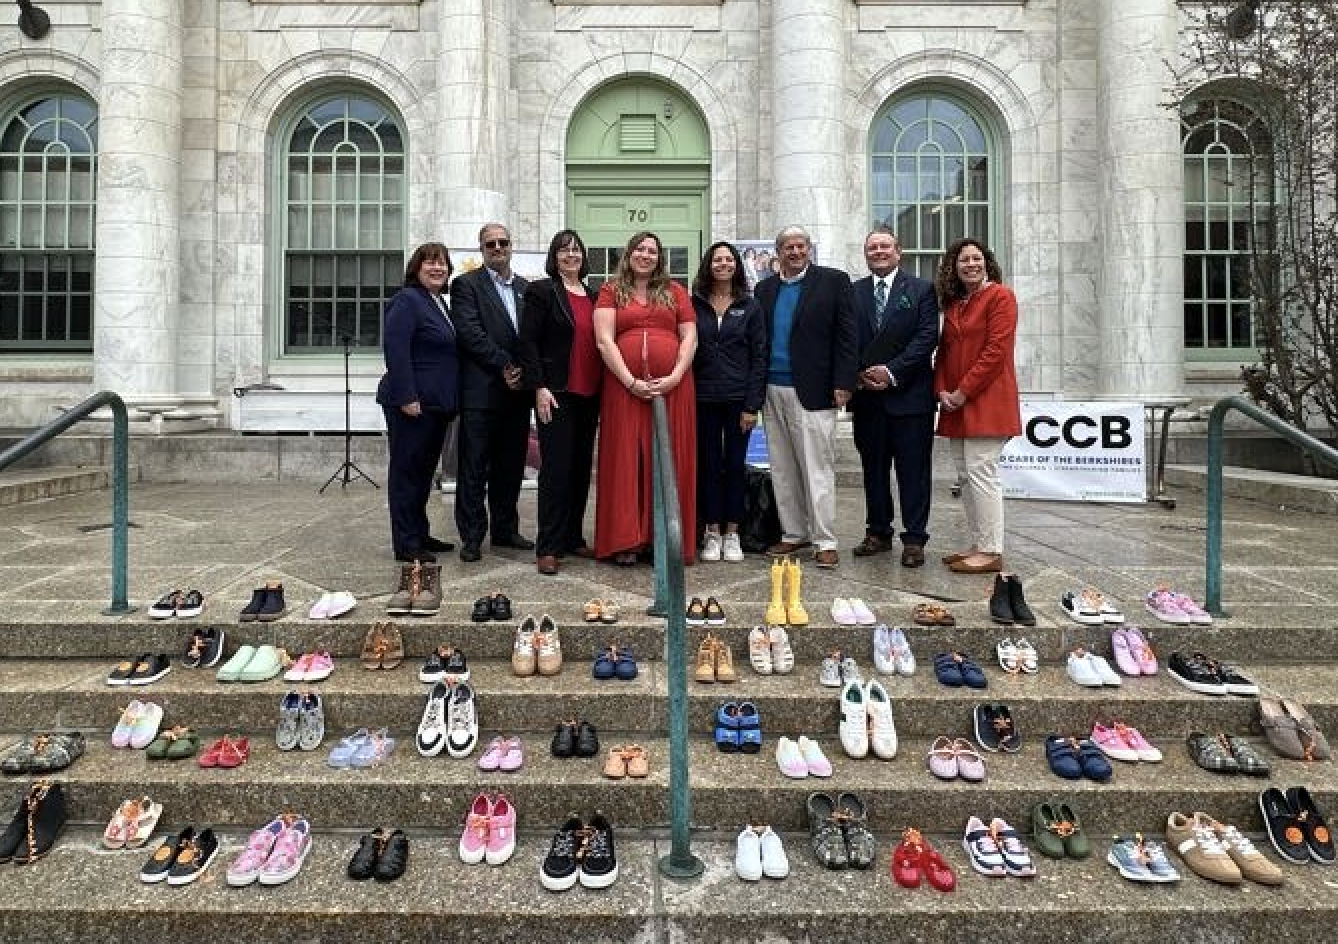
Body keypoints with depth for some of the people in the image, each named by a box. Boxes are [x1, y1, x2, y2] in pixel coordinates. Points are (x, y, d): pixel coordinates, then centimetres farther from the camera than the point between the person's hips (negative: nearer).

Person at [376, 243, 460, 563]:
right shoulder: (407, 301, -11)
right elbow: (395, 350, -19)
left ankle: (420, 535, 26)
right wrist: (407, 398, -24)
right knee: (407, 471, -2)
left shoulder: (439, 302, 17)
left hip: (435, 404, 9)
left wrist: (450, 401, 18)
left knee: (423, 471, 15)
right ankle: (406, 545, 5)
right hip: (413, 404, -9)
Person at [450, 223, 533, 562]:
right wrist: (505, 366, -14)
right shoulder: (467, 284, 0)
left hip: (517, 390, 5)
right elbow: (471, 333, -11)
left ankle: (505, 529, 23)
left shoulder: (526, 288, 16)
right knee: (474, 467, 0)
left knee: (511, 466, 11)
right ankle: (471, 537, 7)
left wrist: (525, 372, -4)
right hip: (481, 391, -5)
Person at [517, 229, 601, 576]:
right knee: (556, 468, -6)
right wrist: (539, 387, -15)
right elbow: (527, 342, -7)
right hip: (556, 393, -6)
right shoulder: (542, 291, -1)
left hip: (589, 394, 6)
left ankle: (573, 538, 20)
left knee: (582, 468, 10)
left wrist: (602, 390, 10)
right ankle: (548, 548, 0)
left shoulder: (593, 296, 16)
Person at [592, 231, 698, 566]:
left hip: (672, 387, 1)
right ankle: (626, 541, 7)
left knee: (669, 462, 2)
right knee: (626, 461, 1)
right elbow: (604, 340, -1)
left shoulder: (675, 291, 14)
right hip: (624, 387, -1)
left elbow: (689, 337, 7)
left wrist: (674, 378, -8)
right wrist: (631, 382, -11)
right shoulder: (611, 290, 9)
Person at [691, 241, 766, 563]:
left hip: (738, 398, 0)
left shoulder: (750, 306, 4)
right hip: (704, 397, 1)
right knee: (708, 464, 4)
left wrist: (752, 404, -6)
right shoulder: (695, 304, 6)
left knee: (735, 464, 3)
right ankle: (712, 533, 13)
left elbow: (759, 356, 1)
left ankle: (732, 533, 13)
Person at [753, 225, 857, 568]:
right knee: (782, 469, 9)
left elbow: (846, 334, -2)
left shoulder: (833, 281, 2)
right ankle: (793, 533, 20)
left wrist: (843, 383, -9)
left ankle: (825, 541, 2)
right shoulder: (765, 288, 14)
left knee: (817, 468, -4)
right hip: (774, 390, 5)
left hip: (813, 391, -5)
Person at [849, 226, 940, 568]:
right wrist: (859, 375, -8)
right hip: (867, 396, 3)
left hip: (909, 395, -3)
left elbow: (927, 337, -7)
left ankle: (914, 539, 7)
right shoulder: (853, 292, 11)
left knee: (914, 471, 0)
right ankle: (878, 533, 22)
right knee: (873, 469, 11)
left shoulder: (921, 290, 2)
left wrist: (892, 371, -15)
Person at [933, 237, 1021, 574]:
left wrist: (963, 391, -15)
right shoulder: (952, 303, 18)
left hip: (986, 401, -8)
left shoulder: (1000, 296, -5)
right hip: (956, 405, 8)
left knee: (981, 473, -10)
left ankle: (991, 552, -4)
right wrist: (941, 390, 0)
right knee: (965, 475, 10)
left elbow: (996, 351, -14)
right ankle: (977, 545, 18)